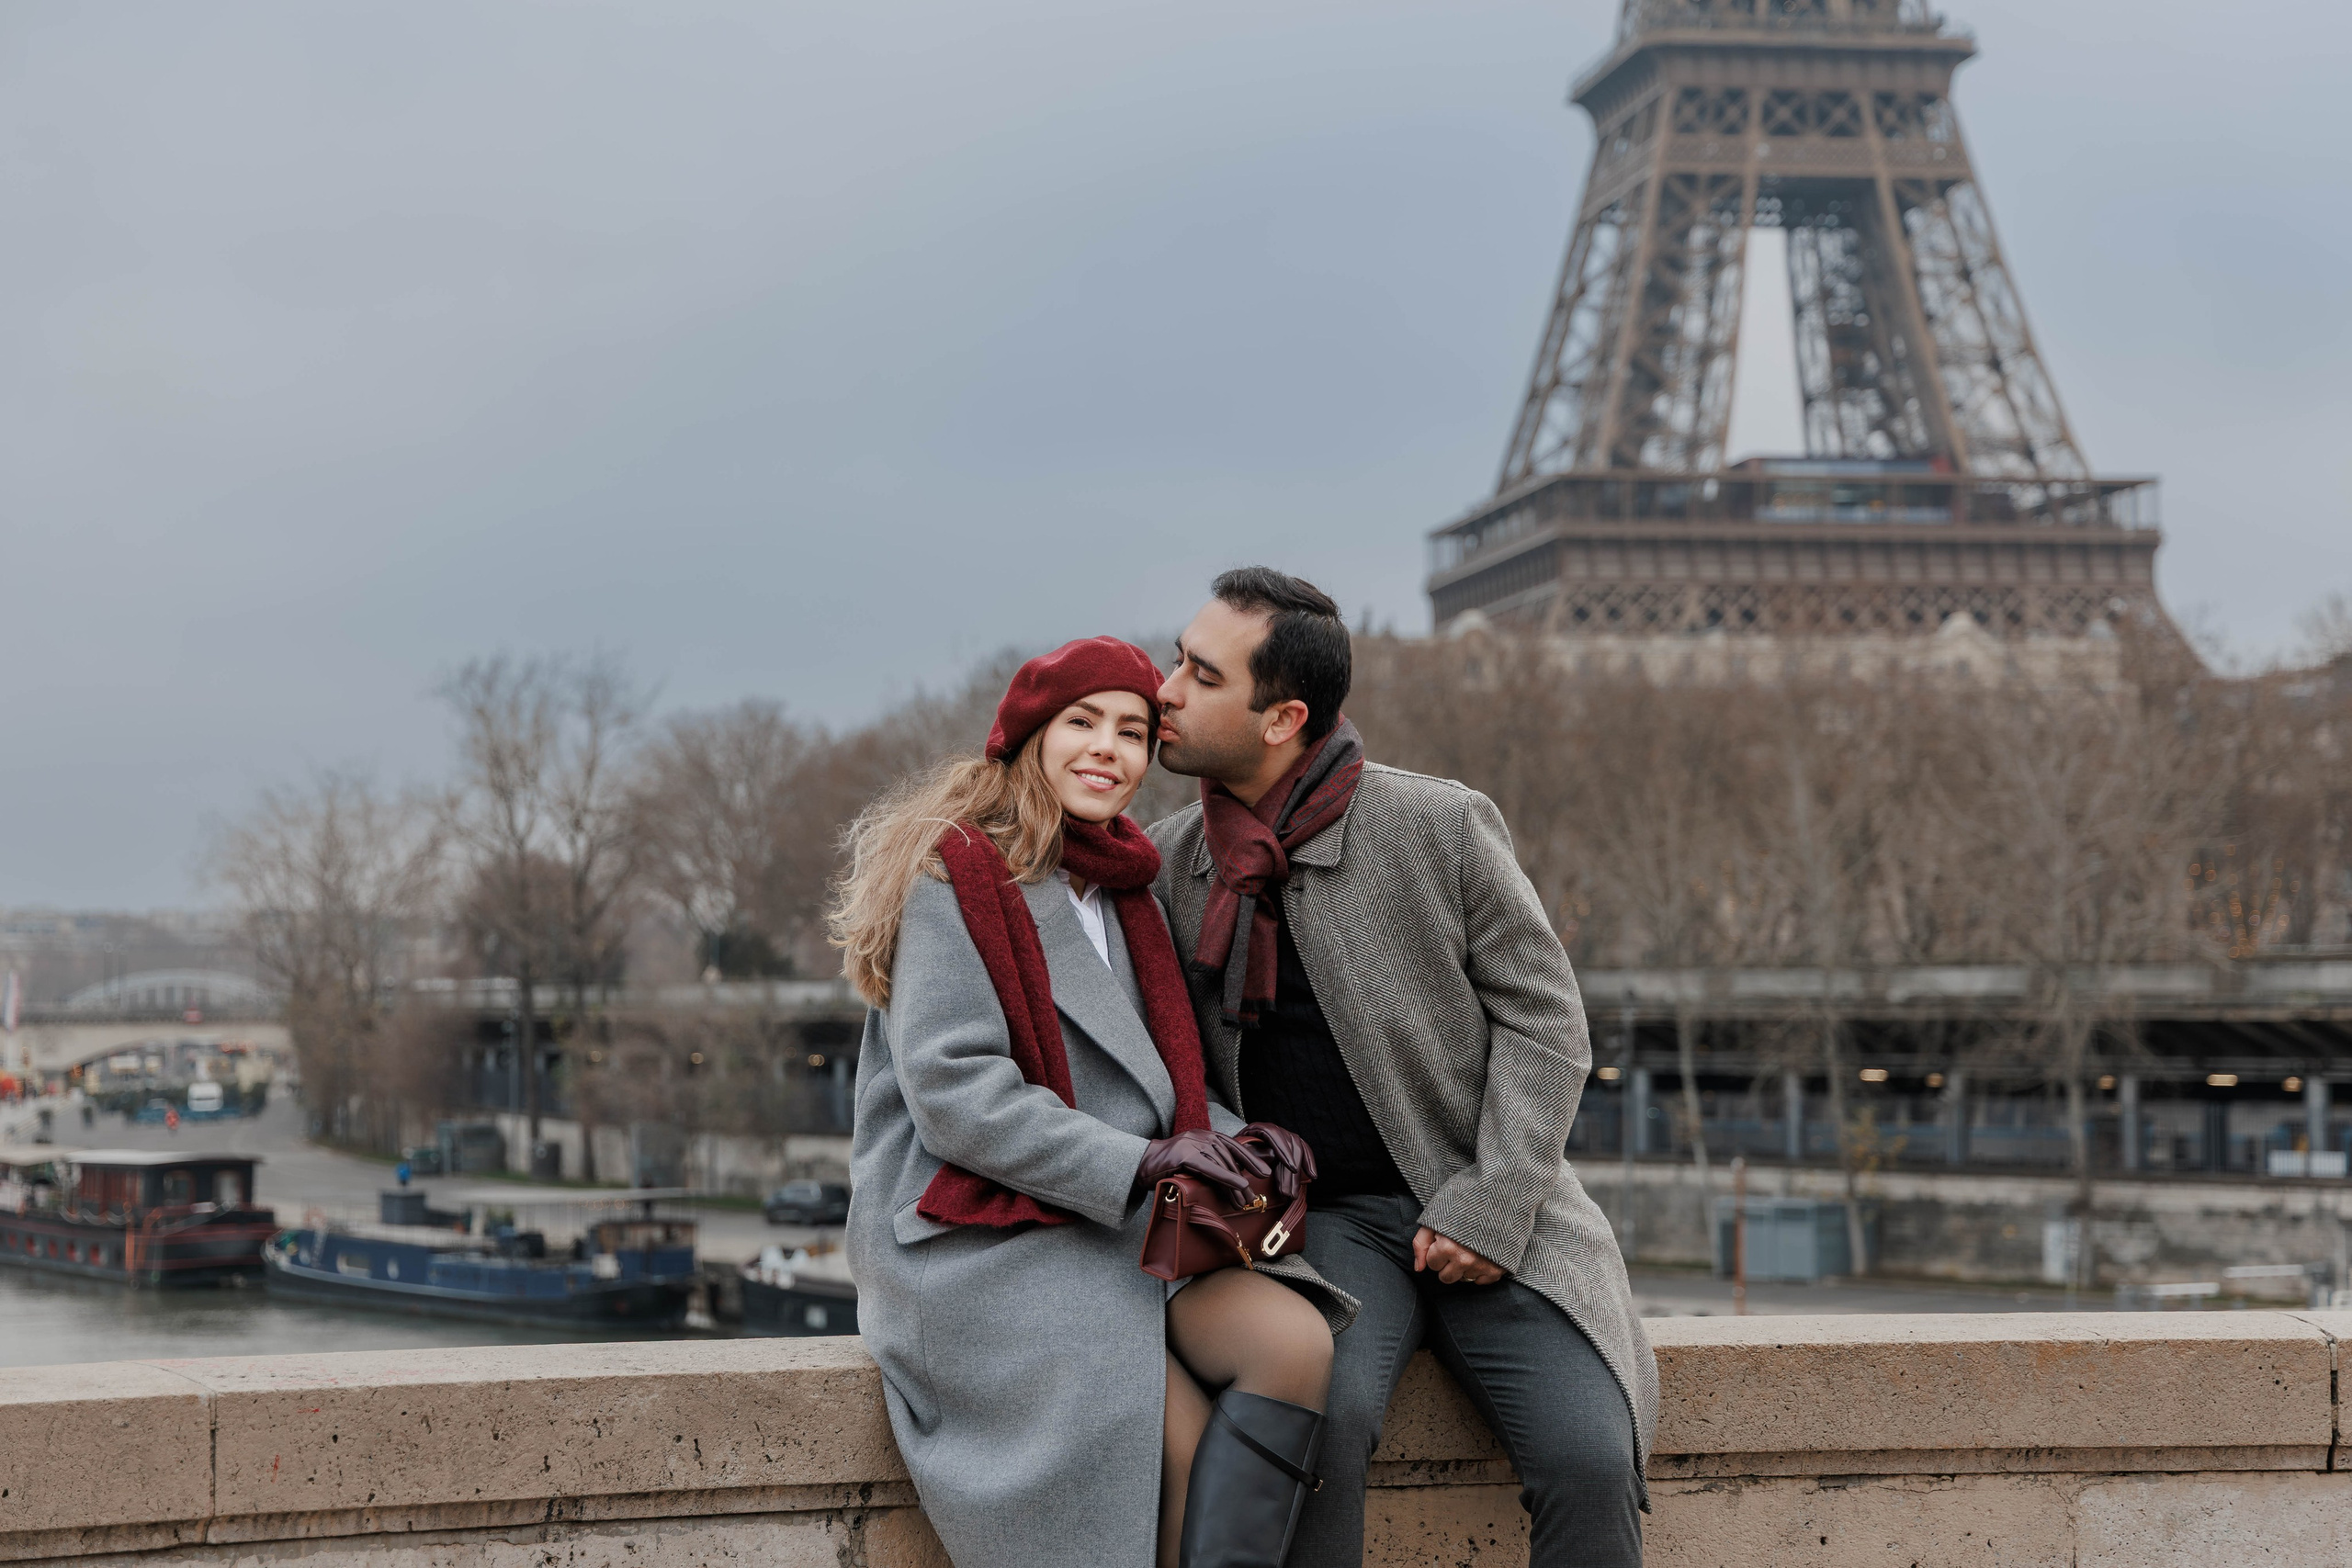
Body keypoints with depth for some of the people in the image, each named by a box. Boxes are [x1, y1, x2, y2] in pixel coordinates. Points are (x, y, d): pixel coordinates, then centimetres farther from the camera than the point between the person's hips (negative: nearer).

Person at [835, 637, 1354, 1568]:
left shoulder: (1124, 894, 20)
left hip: (1125, 1230, 7)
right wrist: (1134, 1161, -20)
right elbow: (951, 1090, -13)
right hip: (976, 1240, -7)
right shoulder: (957, 878, -3)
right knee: (1176, 1434, -29)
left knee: (1295, 1340, -23)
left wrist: (1235, 1141, 0)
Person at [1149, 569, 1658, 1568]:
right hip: (1323, 1217, 1)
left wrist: (1491, 1208, -11)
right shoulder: (1166, 865, 4)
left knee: (1588, 1462, -23)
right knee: (1320, 1414, -32)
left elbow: (1543, 1021, -1)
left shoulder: (1443, 827, -5)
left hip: (1484, 1217, -1)